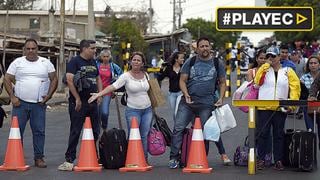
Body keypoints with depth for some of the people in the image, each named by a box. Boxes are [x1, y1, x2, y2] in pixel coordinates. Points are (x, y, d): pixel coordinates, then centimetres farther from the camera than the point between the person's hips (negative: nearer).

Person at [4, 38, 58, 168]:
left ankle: (39, 158, 9)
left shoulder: (46, 63, 7)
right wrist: (12, 97, -5)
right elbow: (7, 79, 4)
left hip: (39, 104, 0)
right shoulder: (17, 62, 5)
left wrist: (49, 95, -2)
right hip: (20, 103, 0)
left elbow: (54, 79, 9)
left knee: (39, 131, 2)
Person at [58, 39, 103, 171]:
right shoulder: (74, 61, -8)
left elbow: (98, 79, 24)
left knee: (95, 131, 11)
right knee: (75, 132, -5)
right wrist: (77, 99, -18)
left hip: (92, 102, 8)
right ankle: (70, 159, -1)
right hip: (78, 103, -7)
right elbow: (69, 80, -17)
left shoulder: (93, 62, 16)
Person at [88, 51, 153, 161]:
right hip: (133, 110, -4)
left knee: (145, 136, 8)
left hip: (147, 110, 4)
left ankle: (144, 159, 18)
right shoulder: (126, 76, -8)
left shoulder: (145, 75, 7)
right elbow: (113, 86, -18)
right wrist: (99, 94, -31)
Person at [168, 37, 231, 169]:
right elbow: (182, 80, 6)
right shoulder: (190, 62, 8)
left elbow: (222, 83, 14)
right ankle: (174, 158, -2)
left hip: (206, 104, -1)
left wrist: (221, 98, 1)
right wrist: (186, 94, -9)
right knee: (178, 128, -7)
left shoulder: (217, 64, 9)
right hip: (187, 101, 1)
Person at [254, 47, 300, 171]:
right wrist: (266, 65, -7)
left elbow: (295, 87, 1)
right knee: (263, 133, -1)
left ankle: (278, 161, 12)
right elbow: (257, 81, -8)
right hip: (264, 108, 0)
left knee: (279, 135, 6)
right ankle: (261, 159, 6)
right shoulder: (264, 69, 8)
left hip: (281, 109, 0)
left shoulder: (288, 71, 6)